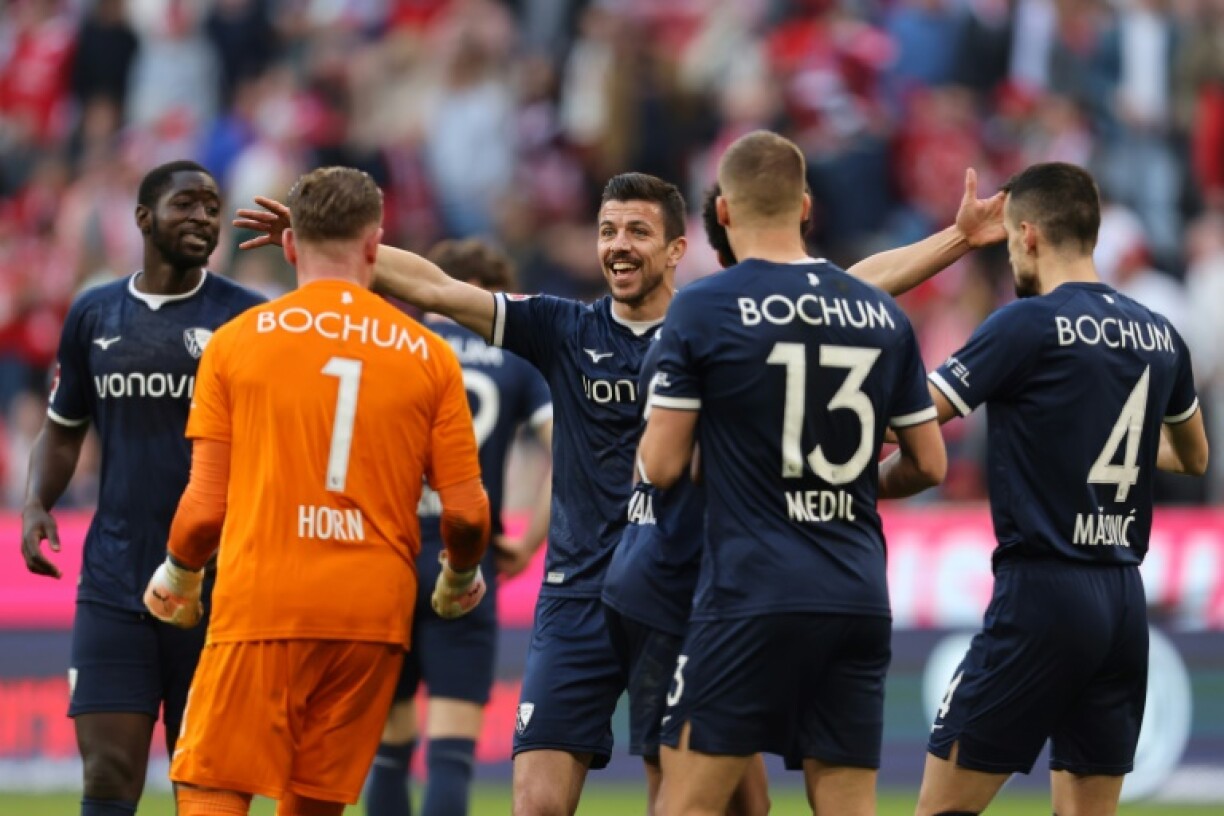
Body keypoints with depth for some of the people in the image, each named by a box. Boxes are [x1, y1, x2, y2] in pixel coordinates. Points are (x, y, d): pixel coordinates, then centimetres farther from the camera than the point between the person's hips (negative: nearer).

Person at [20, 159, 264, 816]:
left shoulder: (246, 318, 0)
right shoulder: (93, 314, 10)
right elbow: (62, 429, 20)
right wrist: (36, 504, 1)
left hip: (216, 589, -2)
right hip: (114, 585, 2)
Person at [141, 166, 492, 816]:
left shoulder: (236, 342, 3)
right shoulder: (429, 354, 6)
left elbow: (205, 508, 0)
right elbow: (466, 513, 3)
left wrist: (178, 578, 20)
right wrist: (460, 581, 25)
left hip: (261, 606, -2)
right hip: (375, 611, 2)